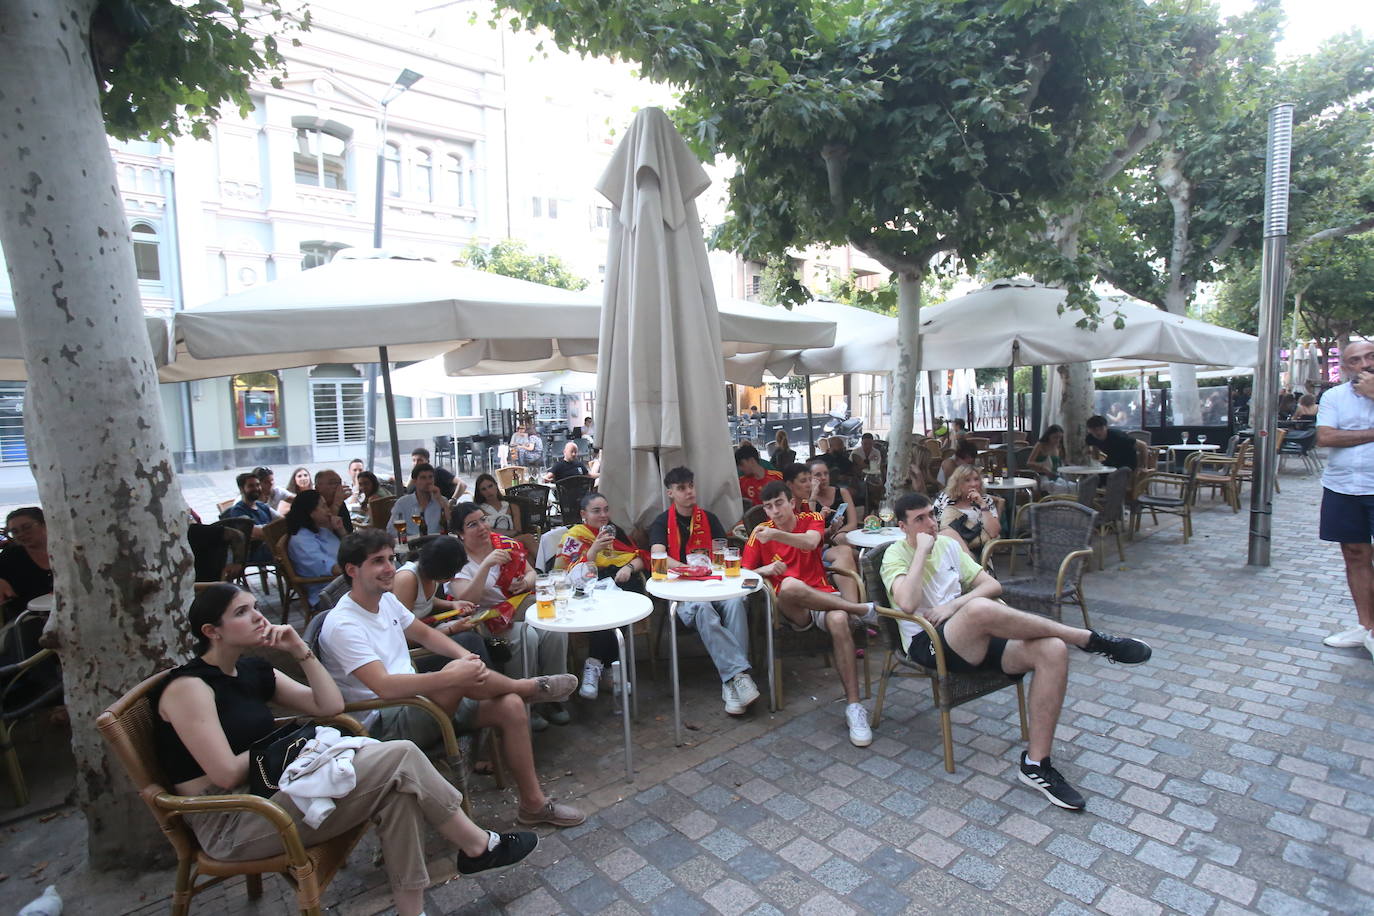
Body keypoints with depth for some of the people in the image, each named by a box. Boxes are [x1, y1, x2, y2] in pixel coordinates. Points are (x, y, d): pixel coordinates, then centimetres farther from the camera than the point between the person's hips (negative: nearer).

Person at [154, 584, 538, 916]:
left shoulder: (251, 671, 9)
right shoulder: (188, 685, -13)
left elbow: (330, 705, 7)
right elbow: (226, 775, -20)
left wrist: (301, 651, -1)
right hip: (228, 828, -8)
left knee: (397, 784, -16)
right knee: (399, 759, -19)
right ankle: (478, 848, -2)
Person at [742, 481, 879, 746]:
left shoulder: (811, 519, 9)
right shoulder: (760, 532, 10)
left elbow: (810, 542, -16)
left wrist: (775, 534, -34)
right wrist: (764, 569, -16)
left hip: (822, 595, 0)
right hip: (791, 607, 0)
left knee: (839, 620, -36)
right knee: (789, 585, -38)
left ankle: (854, 707, -29)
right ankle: (863, 609, -21)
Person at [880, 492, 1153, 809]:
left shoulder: (947, 545, 16)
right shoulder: (895, 555, -3)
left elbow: (993, 585, 12)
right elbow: (907, 604, -23)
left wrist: (954, 604, -6)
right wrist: (922, 551, -17)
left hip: (977, 640, 7)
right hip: (929, 644, -6)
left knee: (1053, 650, -19)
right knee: (980, 608, -38)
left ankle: (1036, 764, -13)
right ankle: (1090, 639, -17)